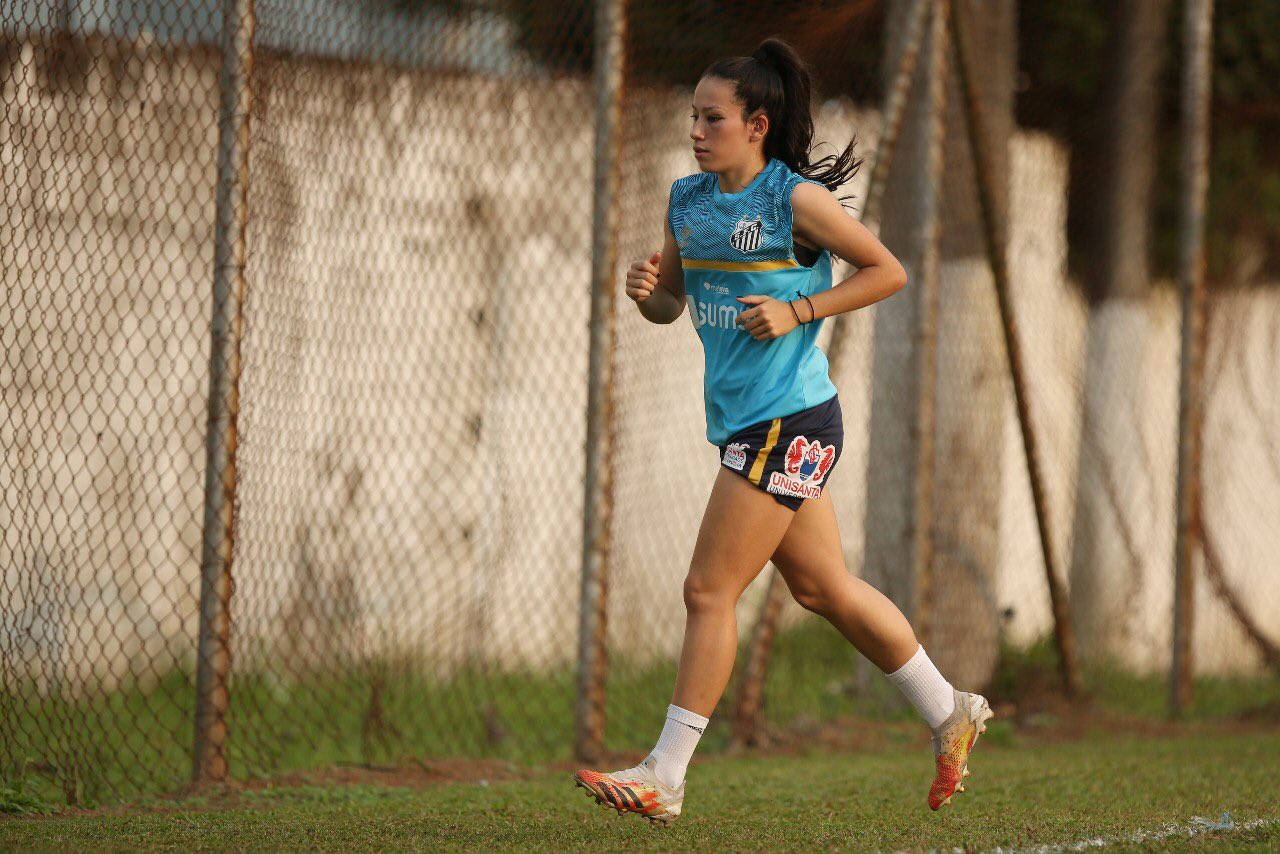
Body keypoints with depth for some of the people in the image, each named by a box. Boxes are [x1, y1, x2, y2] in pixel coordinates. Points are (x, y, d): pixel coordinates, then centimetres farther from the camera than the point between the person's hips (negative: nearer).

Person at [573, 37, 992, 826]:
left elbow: (889, 271, -7)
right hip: (745, 424, 9)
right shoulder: (689, 200, 9)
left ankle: (666, 777, -5)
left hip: (790, 421, -9)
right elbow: (669, 306, 18)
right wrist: (646, 290, -5)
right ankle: (950, 713, 30)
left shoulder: (795, 200, -12)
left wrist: (798, 311, -16)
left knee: (710, 590, -9)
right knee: (824, 589, 16)